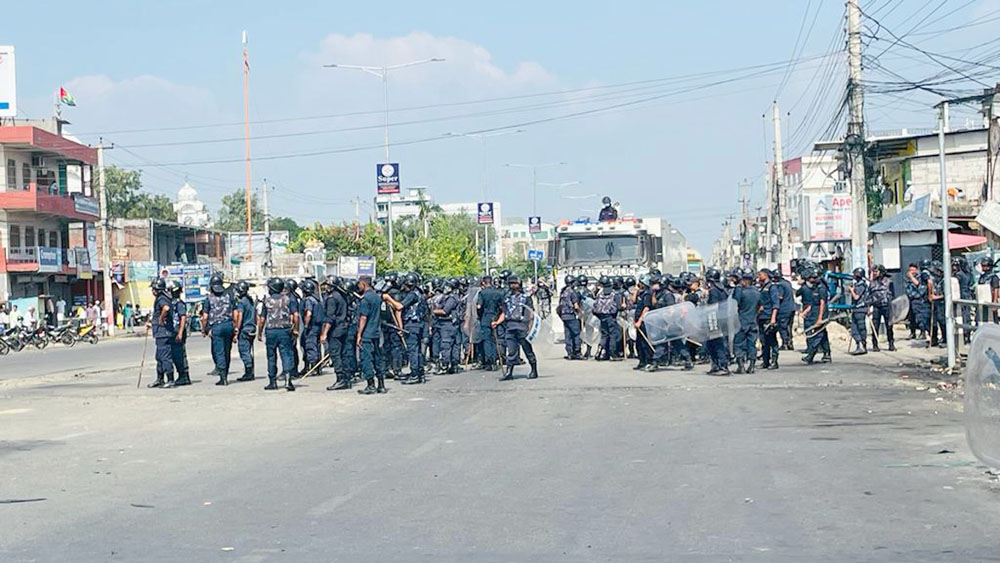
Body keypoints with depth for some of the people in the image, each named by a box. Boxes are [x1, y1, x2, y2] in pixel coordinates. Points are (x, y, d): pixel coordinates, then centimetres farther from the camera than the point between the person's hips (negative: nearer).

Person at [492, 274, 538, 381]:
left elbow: (531, 312, 2)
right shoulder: (507, 298, 18)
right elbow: (504, 313, 20)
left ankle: (534, 371, 10)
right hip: (510, 326, 4)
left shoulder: (525, 296, 6)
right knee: (511, 351, -1)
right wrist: (497, 323, 5)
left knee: (527, 349, 2)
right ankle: (509, 372, -2)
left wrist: (530, 325, -10)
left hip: (522, 326, -3)